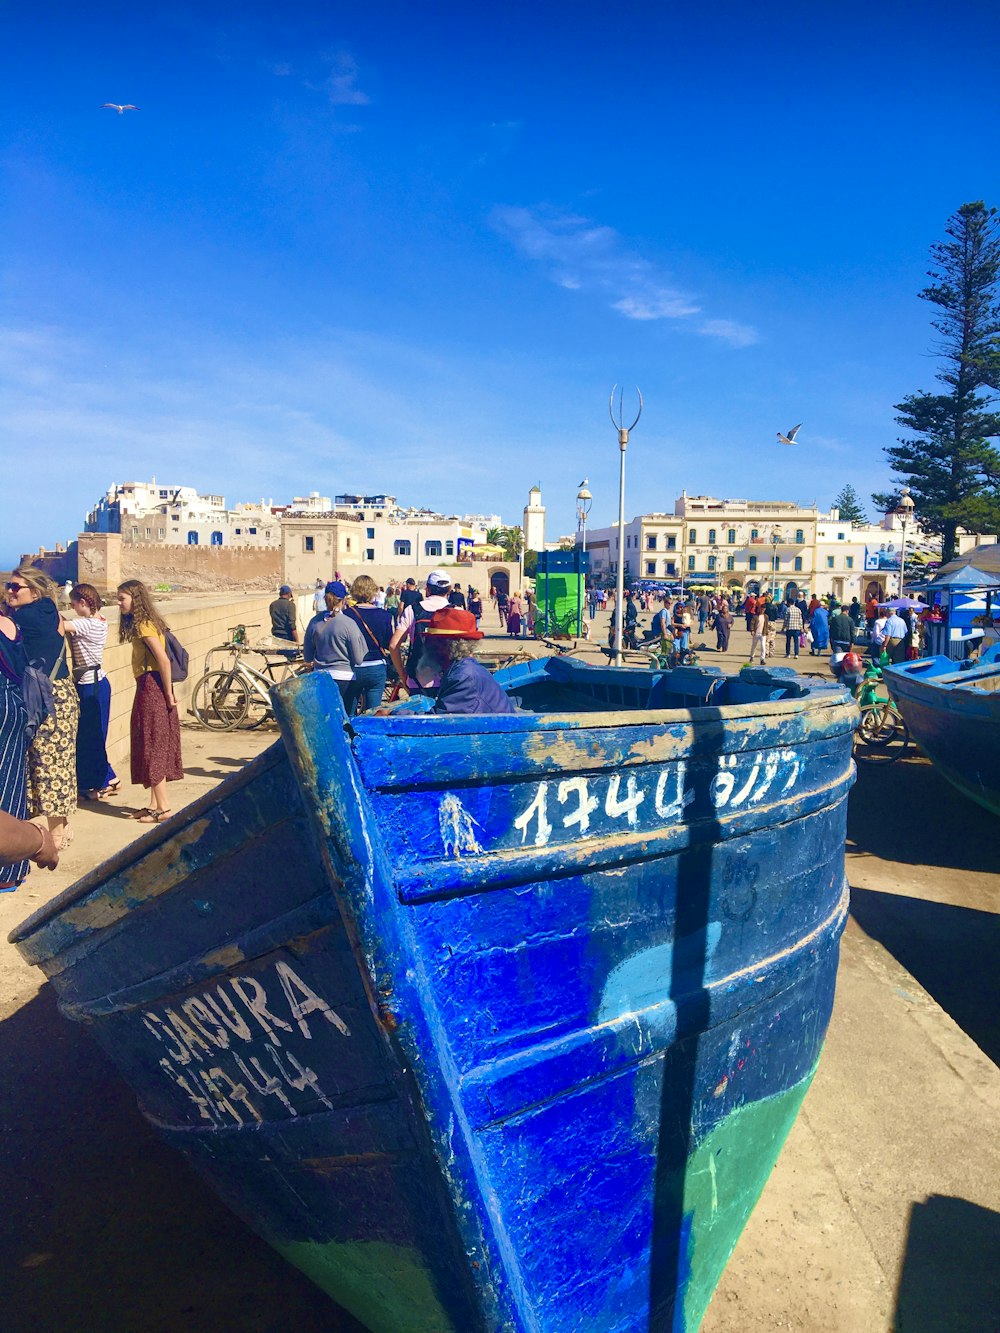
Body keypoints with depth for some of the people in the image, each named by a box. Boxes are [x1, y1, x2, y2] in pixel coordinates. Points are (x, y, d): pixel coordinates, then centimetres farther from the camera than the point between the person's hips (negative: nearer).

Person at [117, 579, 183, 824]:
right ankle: (154, 805, 19)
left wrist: (169, 695, -17)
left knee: (152, 747, -4)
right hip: (150, 688, 10)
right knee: (155, 747, 12)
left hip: (151, 688, -10)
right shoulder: (145, 623, 15)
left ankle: (163, 808, 0)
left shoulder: (144, 625, -14)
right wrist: (167, 694, 11)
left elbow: (163, 660, -21)